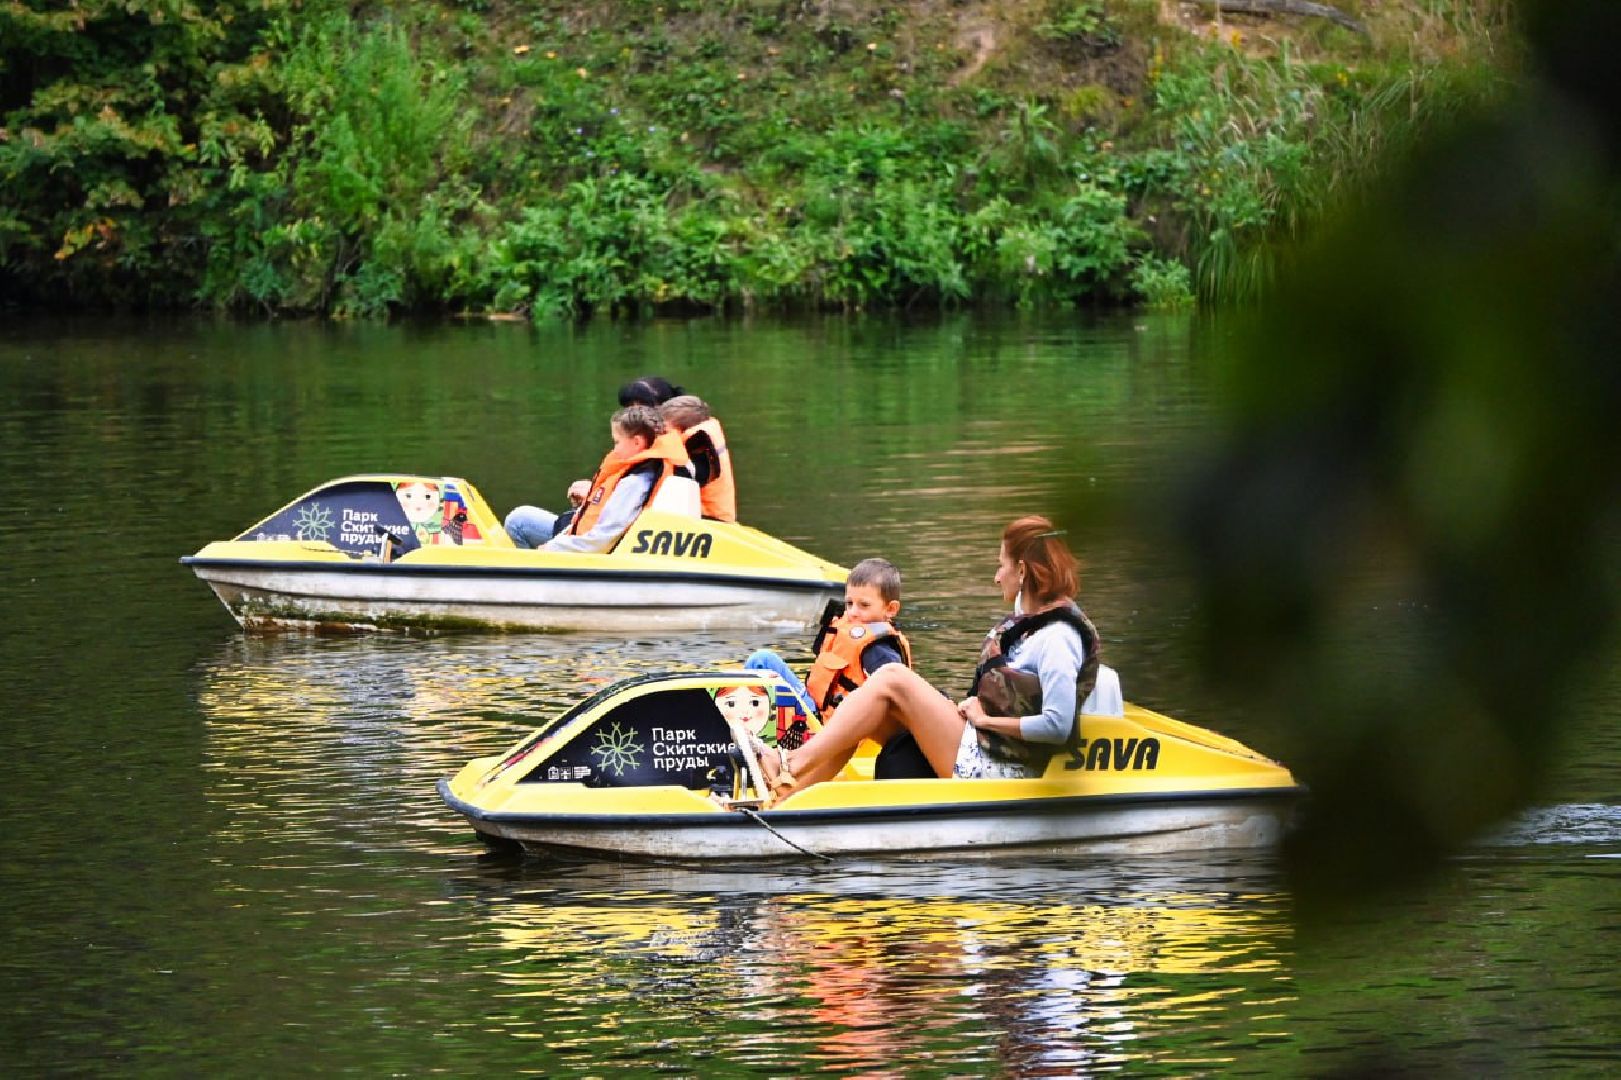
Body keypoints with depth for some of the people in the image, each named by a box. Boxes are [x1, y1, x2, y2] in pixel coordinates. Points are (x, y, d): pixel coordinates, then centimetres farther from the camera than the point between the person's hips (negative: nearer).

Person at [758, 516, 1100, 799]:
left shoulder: (1059, 637, -15)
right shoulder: (1028, 617, 14)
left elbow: (1059, 725, -25)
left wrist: (986, 720, -15)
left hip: (997, 771, -10)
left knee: (892, 680, -15)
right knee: (873, 716, -3)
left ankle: (791, 765, -15)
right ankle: (783, 794, -13)